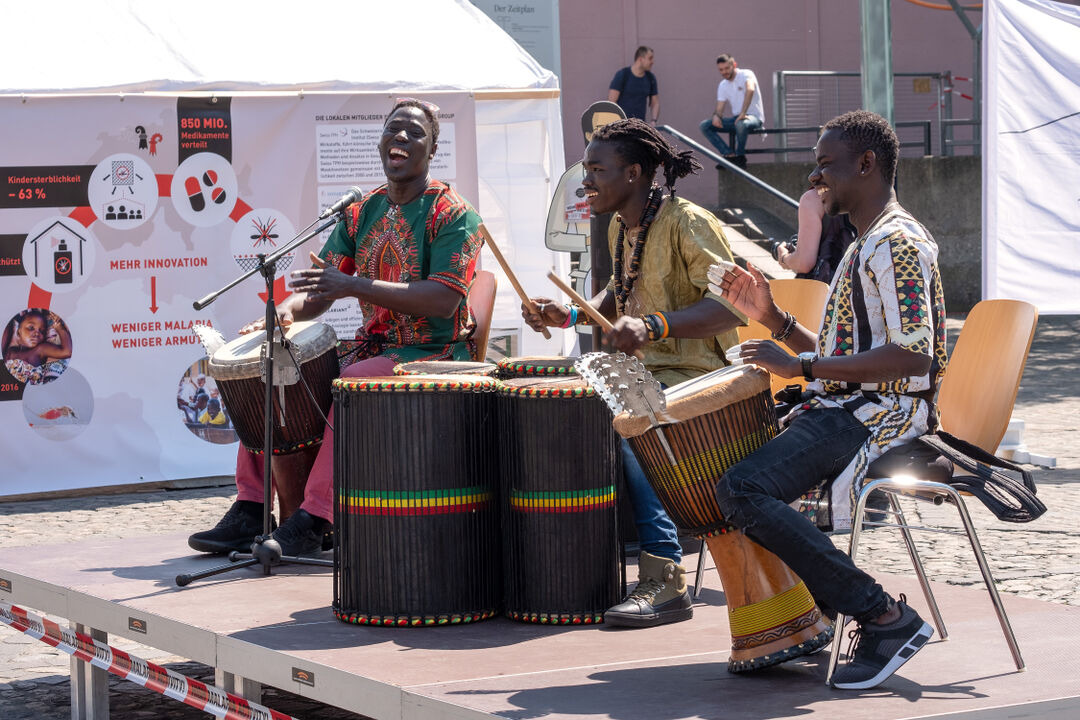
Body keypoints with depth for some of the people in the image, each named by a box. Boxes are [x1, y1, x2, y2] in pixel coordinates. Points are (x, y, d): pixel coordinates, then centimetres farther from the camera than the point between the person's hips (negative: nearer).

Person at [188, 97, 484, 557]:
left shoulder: (453, 214, -9)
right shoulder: (361, 213, 12)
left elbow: (443, 301, -21)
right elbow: (320, 289, 10)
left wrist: (354, 286, -28)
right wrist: (286, 311, -15)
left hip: (434, 352, -7)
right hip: (373, 346, 8)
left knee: (352, 383, -34)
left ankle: (313, 520, -32)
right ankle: (251, 510, -3)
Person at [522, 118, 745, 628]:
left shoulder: (688, 224, -15)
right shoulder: (619, 229, 12)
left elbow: (731, 307, -25)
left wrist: (654, 326, -36)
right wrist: (569, 315, 11)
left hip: (694, 376, -9)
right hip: (642, 372, 9)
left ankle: (665, 577, -32)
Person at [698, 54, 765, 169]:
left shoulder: (746, 74, -10)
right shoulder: (723, 85, 12)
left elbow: (750, 90, -31)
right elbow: (719, 108, 11)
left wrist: (743, 114, -39)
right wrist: (716, 116, -16)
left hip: (754, 117, -7)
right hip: (736, 118, 7)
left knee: (741, 124, -43)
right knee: (704, 125, -10)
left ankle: (740, 157, -18)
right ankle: (730, 155, -18)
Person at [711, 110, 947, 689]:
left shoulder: (898, 243, -13)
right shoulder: (868, 244, 21)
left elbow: (913, 356, -25)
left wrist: (802, 367, -24)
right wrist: (772, 318, 9)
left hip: (880, 416, -11)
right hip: (841, 407, 11)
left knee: (741, 489, -26)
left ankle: (886, 617, -22)